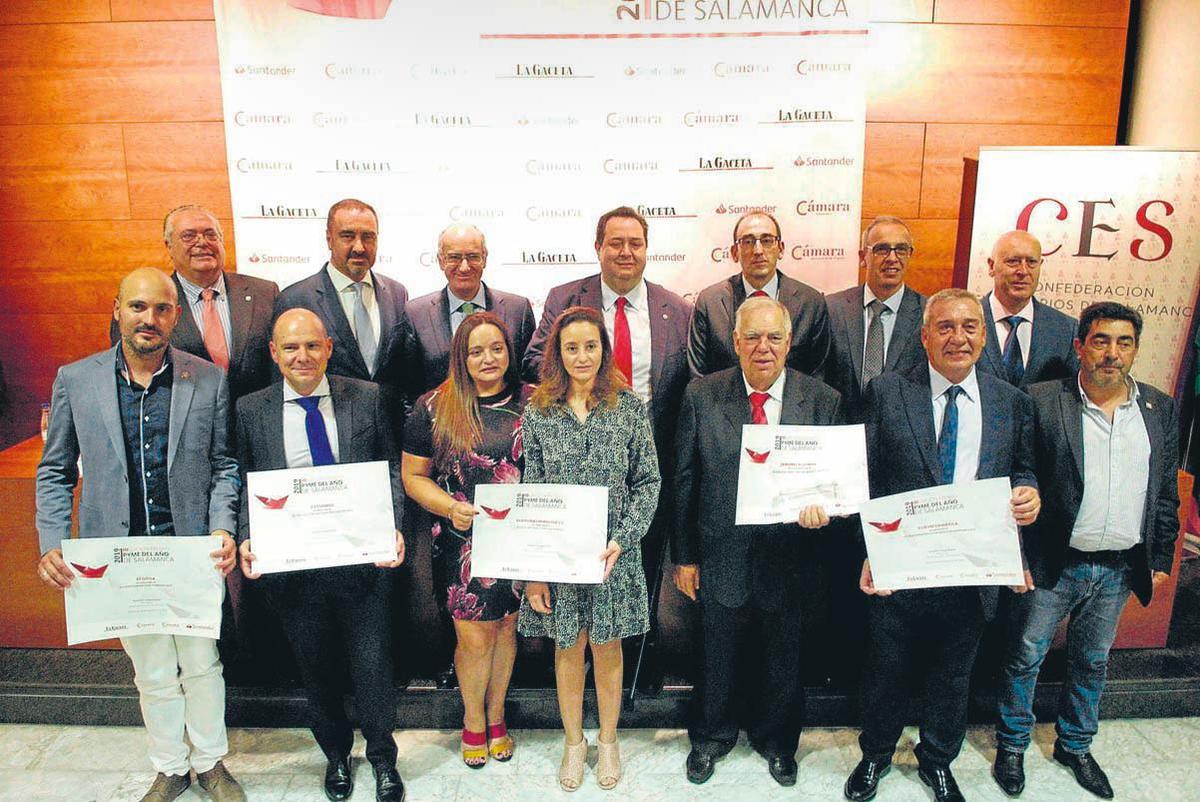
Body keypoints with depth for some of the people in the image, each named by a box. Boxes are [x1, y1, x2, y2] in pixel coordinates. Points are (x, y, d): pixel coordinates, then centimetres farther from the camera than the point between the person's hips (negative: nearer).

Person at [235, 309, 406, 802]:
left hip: (363, 558, -1)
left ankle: (382, 757, 33)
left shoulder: (367, 398, -1)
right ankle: (336, 753, 43)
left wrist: (393, 527, -11)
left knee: (372, 663, 8)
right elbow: (245, 484, 4)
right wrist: (247, 539, -10)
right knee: (315, 668, 18)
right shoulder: (250, 410, 1)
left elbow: (390, 468, 1)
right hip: (291, 566, 1)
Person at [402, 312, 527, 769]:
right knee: (475, 637, 4)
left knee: (506, 629, 16)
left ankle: (496, 716, 39)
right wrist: (451, 508, -16)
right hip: (463, 543, -2)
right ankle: (473, 720, 33)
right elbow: (413, 476, 0)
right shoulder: (433, 409, -5)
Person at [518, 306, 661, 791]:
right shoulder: (538, 413, -3)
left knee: (607, 646, 15)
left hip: (614, 555, 0)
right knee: (567, 649, 14)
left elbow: (648, 482, -2)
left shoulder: (629, 407, -4)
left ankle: (608, 739, 36)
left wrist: (623, 540, -14)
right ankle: (573, 742, 35)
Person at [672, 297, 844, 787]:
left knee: (784, 662, 21)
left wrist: (822, 506, -25)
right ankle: (713, 736, 47)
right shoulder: (702, 395, -7)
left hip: (789, 558, 1)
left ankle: (775, 739, 49)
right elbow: (685, 482, -3)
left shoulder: (823, 400, -7)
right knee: (717, 658, 20)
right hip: (721, 557, 0)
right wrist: (684, 557, -2)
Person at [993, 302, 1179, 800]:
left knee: (1092, 663, 20)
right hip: (1055, 565, -4)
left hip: (1121, 569, 4)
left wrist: (1161, 558, 8)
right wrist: (1015, 555, -11)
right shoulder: (1042, 402, -11)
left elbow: (1166, 493, 10)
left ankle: (1075, 745, 40)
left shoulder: (1161, 411, 3)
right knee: (1026, 656, 8)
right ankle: (1012, 746, 28)